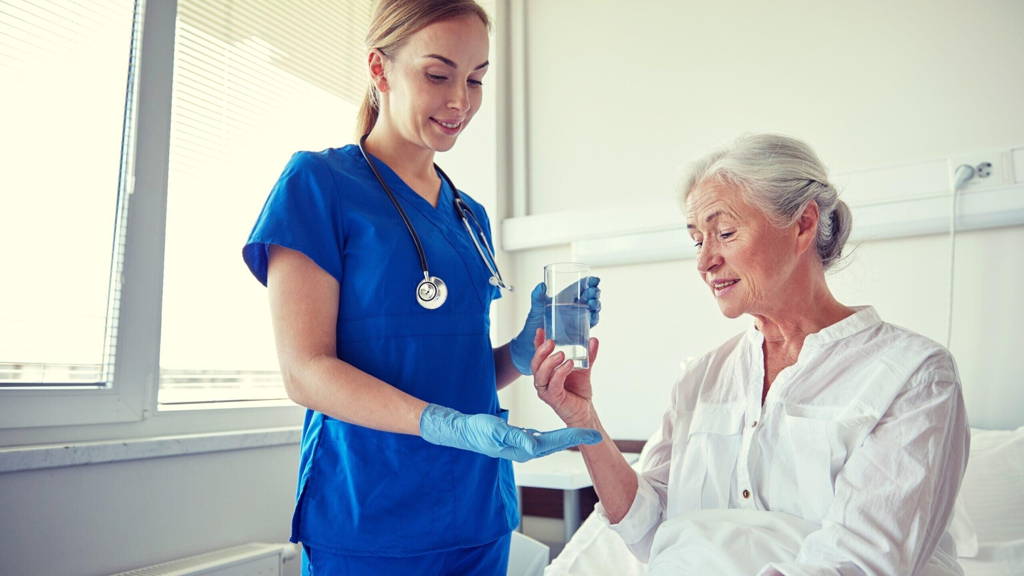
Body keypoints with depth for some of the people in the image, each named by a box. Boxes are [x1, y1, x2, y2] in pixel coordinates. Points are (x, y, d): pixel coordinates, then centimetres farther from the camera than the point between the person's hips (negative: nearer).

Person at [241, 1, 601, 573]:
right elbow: (306, 370, -15)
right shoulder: (319, 182, -8)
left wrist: (525, 350, -7)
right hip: (369, 527, -6)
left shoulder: (471, 216, 10)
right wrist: (449, 426, -27)